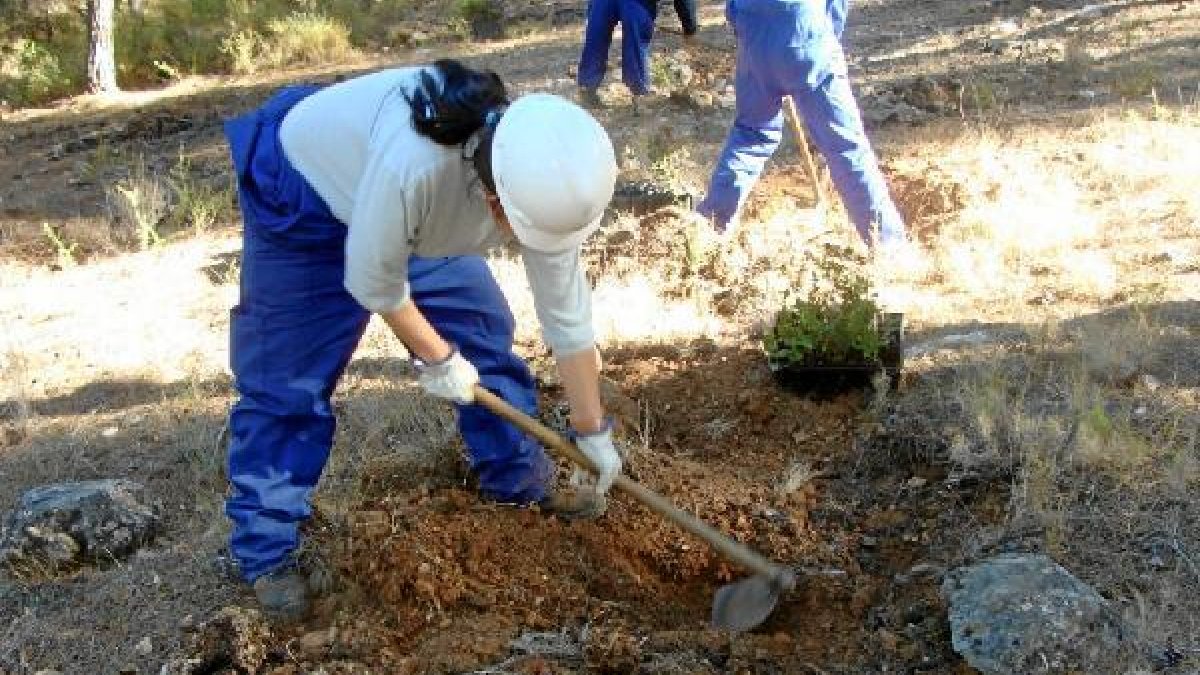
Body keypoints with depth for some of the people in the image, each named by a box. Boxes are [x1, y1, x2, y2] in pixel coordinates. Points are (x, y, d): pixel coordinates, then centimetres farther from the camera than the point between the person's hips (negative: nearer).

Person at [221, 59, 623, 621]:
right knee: (286, 381, -5)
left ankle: (521, 483, 23)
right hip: (303, 197, -5)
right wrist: (437, 359, -13)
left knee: (485, 332, 4)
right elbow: (373, 282, -29)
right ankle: (265, 551, 9)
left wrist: (593, 432, -9)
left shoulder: (544, 181, -26)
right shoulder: (411, 163, -46)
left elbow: (568, 313, -16)